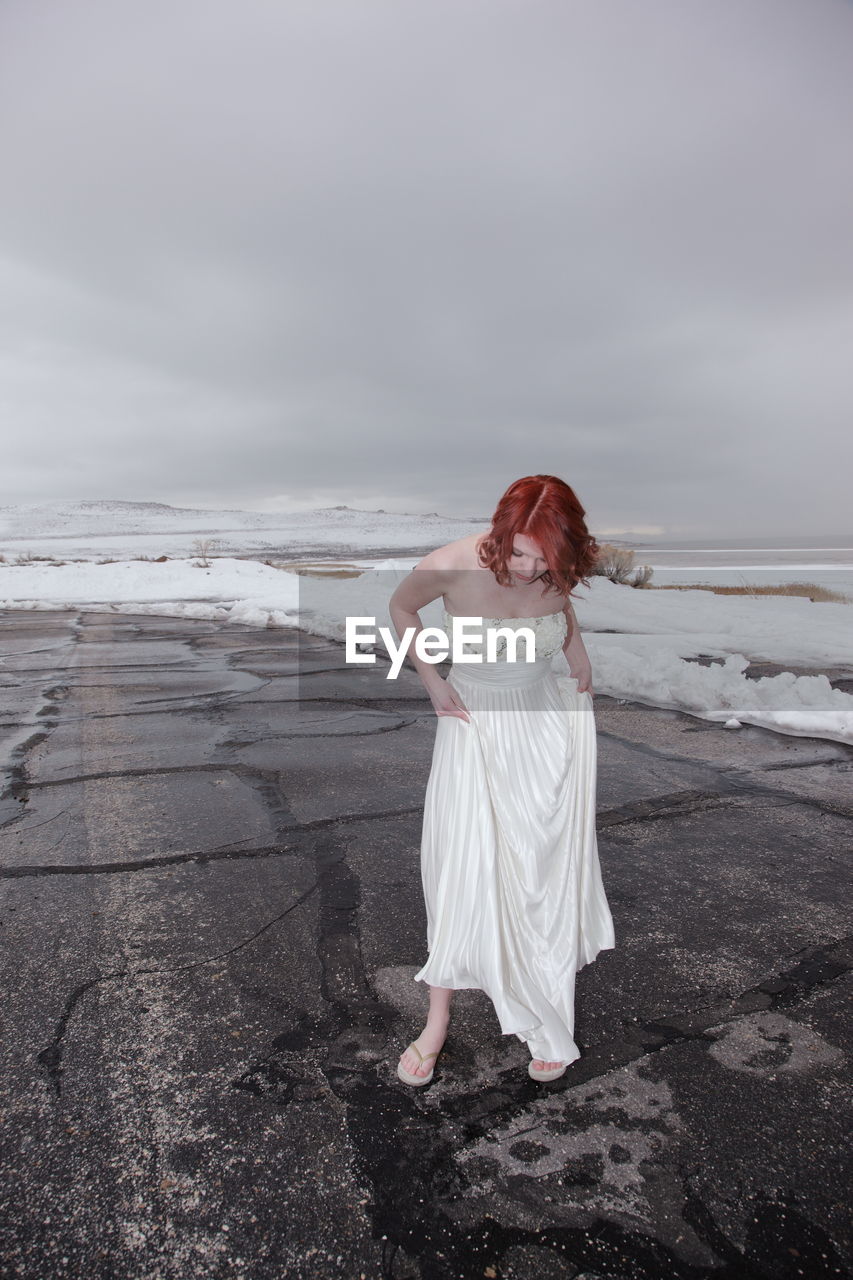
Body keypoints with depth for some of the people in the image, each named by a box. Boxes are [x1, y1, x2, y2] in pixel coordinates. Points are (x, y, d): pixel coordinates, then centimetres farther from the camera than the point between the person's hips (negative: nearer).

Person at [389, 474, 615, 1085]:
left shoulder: (560, 573, -14)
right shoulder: (452, 565, -24)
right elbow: (401, 607, -2)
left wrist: (580, 657, -1)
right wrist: (432, 681, -6)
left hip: (547, 723, 2)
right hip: (474, 723, -2)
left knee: (548, 868, 8)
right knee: (461, 873, 0)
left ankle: (548, 1025, 27)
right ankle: (439, 1019, 20)